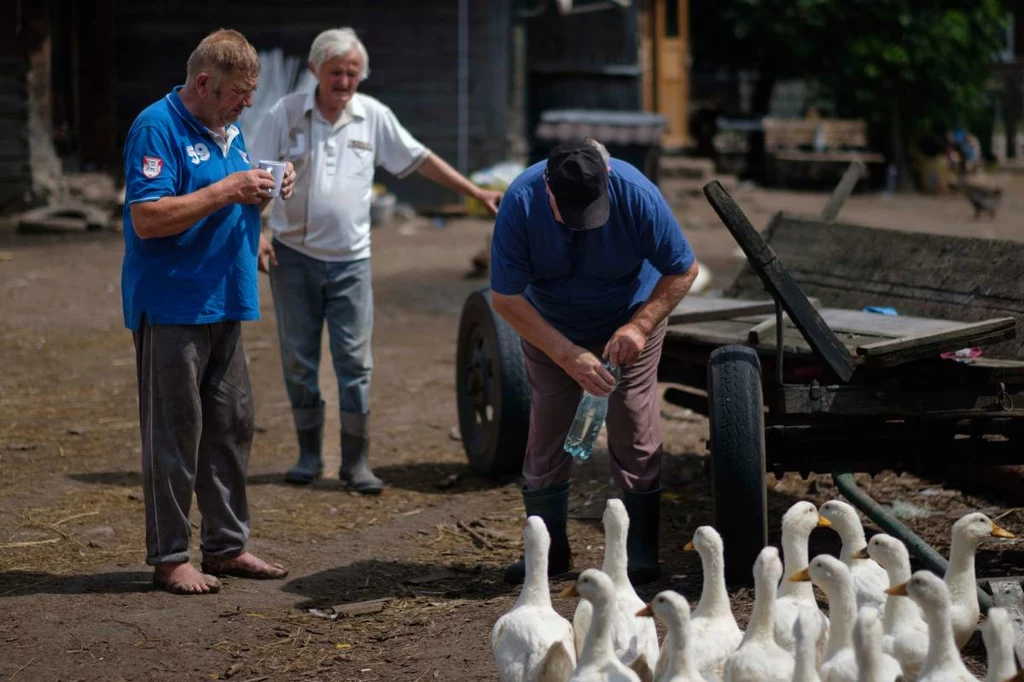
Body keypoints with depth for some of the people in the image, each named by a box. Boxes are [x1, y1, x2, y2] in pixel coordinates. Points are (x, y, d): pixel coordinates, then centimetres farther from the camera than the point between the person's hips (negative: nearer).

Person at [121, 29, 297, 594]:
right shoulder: (156, 128, -13)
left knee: (231, 426, 12)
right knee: (175, 434, -4)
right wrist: (226, 190, -22)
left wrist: (264, 192, 4)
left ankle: (227, 544, 22)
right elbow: (147, 219, -21)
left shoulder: (229, 130, 15)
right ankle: (169, 557, 4)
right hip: (170, 308, -9)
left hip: (223, 304, 9)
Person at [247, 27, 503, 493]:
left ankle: (356, 462, 6)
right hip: (294, 258, -1)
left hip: (350, 261, 1)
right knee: (299, 362, 6)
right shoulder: (285, 114, -2)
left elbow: (419, 160, 10)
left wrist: (475, 193, 7)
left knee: (355, 363, -1)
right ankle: (308, 455, 19)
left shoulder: (373, 116, 3)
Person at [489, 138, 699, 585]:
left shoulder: (637, 194, -31)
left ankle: (640, 553, -1)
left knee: (634, 427, -8)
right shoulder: (522, 201, -30)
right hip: (550, 328, 1)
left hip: (630, 323, -1)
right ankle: (548, 549, 7)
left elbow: (683, 271, -16)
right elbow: (505, 298, -25)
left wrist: (639, 327, -29)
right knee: (546, 428, -3)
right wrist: (568, 356, -32)